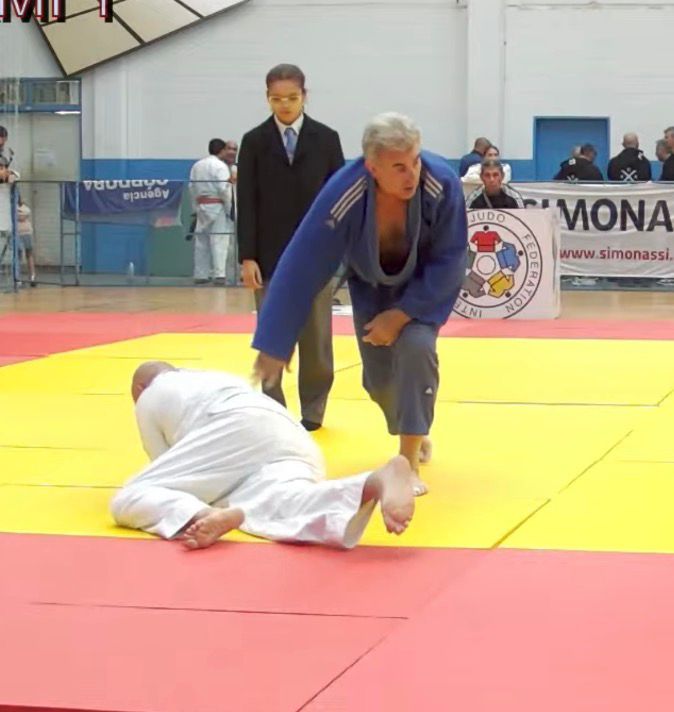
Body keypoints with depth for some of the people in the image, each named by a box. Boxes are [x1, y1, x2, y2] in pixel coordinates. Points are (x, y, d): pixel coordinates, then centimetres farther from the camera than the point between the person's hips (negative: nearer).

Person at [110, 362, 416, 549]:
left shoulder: (149, 399, 29)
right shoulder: (213, 378, 47)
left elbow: (165, 465, 27)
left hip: (236, 432, -5)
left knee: (129, 501, -1)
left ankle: (203, 516, -39)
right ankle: (377, 482, -62)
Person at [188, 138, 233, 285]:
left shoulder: (197, 166, 11)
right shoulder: (220, 166, -9)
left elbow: (192, 188, 10)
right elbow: (224, 189, -14)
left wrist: (196, 207, 14)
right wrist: (229, 209, -6)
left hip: (201, 206, 7)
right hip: (217, 206, -7)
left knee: (201, 242, 10)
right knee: (219, 241, -6)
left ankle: (200, 274, 15)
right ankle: (219, 274, -12)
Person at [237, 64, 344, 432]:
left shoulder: (326, 139, 3)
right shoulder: (254, 142, 3)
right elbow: (246, 203, 0)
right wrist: (247, 256, -6)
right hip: (270, 255, 0)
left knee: (315, 337, 5)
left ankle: (313, 409, 16)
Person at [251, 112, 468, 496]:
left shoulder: (443, 184, -35)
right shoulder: (344, 195, -34)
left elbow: (449, 261, -23)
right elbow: (301, 270, -29)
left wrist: (401, 314, -27)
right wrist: (275, 346, -27)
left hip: (426, 288, -1)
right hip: (372, 287, 2)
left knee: (415, 347, -26)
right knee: (379, 379, 1)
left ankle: (410, 461, -16)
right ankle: (414, 431, 36)